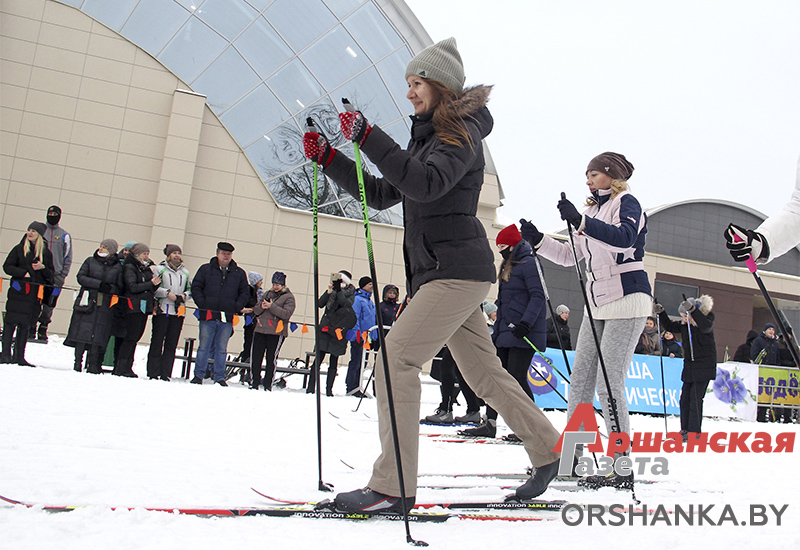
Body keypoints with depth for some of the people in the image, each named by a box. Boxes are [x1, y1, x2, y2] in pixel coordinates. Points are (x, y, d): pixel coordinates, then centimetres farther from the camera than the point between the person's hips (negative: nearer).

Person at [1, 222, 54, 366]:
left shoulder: (46, 253, 11)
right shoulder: (19, 249, 8)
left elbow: (51, 277, 12)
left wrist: (43, 268, -8)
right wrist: (23, 273, -10)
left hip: (35, 295, 2)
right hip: (18, 291, -2)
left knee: (25, 324, 5)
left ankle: (19, 356, 9)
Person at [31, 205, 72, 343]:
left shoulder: (64, 236, 9)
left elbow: (68, 258, 10)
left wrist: (62, 276, 0)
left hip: (55, 276, 0)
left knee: (49, 306, 0)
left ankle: (42, 332, 8)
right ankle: (31, 331, 3)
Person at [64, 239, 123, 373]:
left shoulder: (118, 267, 8)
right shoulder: (90, 261, 11)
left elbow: (120, 288, 6)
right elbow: (81, 277, 0)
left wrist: (109, 288, -15)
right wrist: (99, 284, -12)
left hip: (105, 307, 0)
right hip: (87, 302, 0)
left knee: (98, 336, -3)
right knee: (82, 333, -4)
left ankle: (92, 365, 2)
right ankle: (78, 361, 4)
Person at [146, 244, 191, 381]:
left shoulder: (185, 272, 18)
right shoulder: (159, 269, 5)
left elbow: (190, 289, 22)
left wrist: (184, 296, 1)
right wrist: (167, 293, -13)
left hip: (178, 312, 4)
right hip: (162, 310, -4)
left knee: (171, 344, 3)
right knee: (157, 342, -2)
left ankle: (165, 374, 7)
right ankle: (153, 374, 2)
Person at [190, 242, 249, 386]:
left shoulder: (239, 273, 10)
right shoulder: (205, 269, 6)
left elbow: (244, 292, 13)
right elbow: (196, 287, 6)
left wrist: (236, 308, 1)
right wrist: (202, 304, -5)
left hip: (227, 318, 1)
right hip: (208, 315, -1)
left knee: (222, 349, 6)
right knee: (203, 347, 3)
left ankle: (219, 377, 11)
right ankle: (199, 375, 12)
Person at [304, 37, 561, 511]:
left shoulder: (462, 131, -5)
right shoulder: (429, 138, 23)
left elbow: (426, 184, -24)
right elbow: (381, 194, 21)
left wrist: (368, 138, -28)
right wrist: (327, 157, 14)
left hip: (458, 269, -10)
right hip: (436, 273, 10)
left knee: (397, 357, -17)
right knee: (484, 372, 13)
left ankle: (393, 485, -14)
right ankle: (549, 450, 26)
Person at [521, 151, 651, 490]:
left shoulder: (626, 203, -4)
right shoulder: (594, 211, 19)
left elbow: (624, 238, -26)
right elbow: (570, 255, 21)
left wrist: (580, 221, -36)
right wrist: (537, 240, 9)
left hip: (626, 301, -8)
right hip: (598, 304, 8)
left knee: (608, 385, -13)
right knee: (580, 381, 5)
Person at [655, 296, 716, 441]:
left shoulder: (707, 319, -10)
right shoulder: (684, 324, 7)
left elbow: (706, 327, -32)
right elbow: (670, 326, 19)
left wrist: (692, 310, -41)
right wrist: (661, 313, 4)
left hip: (704, 366, -7)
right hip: (689, 366, 7)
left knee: (695, 398, -10)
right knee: (685, 398, 6)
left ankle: (694, 431, -5)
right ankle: (685, 429, 13)